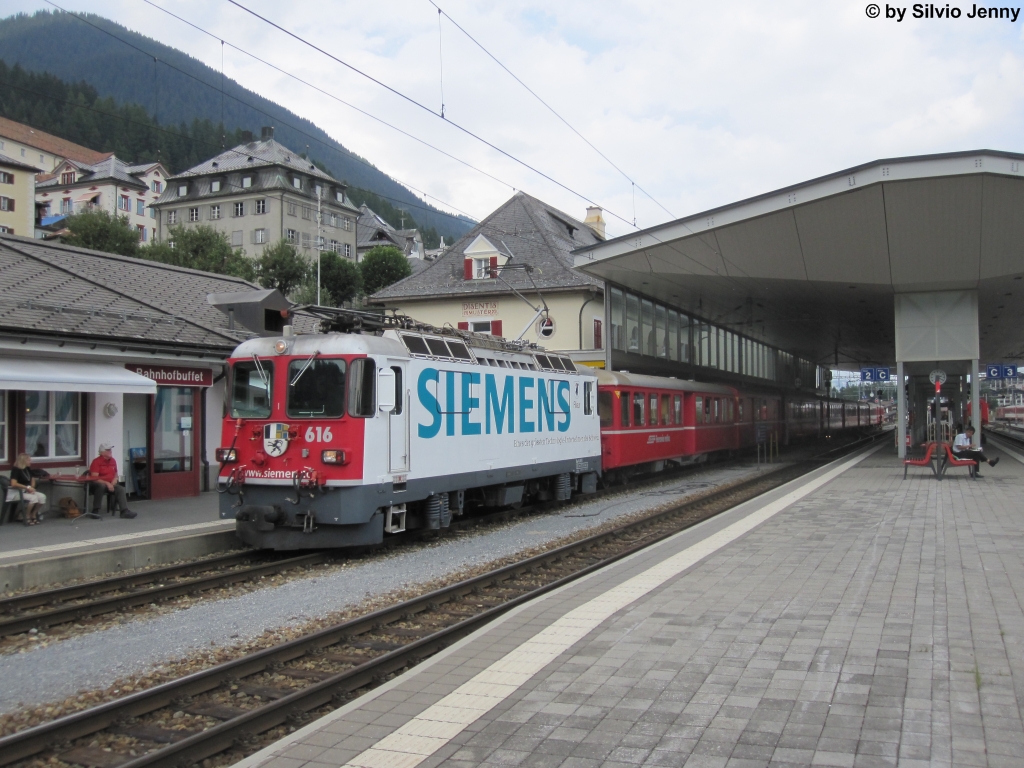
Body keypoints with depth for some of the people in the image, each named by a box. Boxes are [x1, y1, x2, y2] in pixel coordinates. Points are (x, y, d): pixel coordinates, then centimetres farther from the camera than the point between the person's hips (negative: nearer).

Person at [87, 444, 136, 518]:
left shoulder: (113, 461, 5)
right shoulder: (96, 461, -13)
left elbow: (115, 475, 14)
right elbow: (94, 478, -21)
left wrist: (113, 483, -7)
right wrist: (107, 483, -29)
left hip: (110, 484, 6)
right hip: (96, 484, -6)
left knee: (120, 489, -20)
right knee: (101, 486, -39)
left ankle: (124, 510, -29)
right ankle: (95, 510, -33)